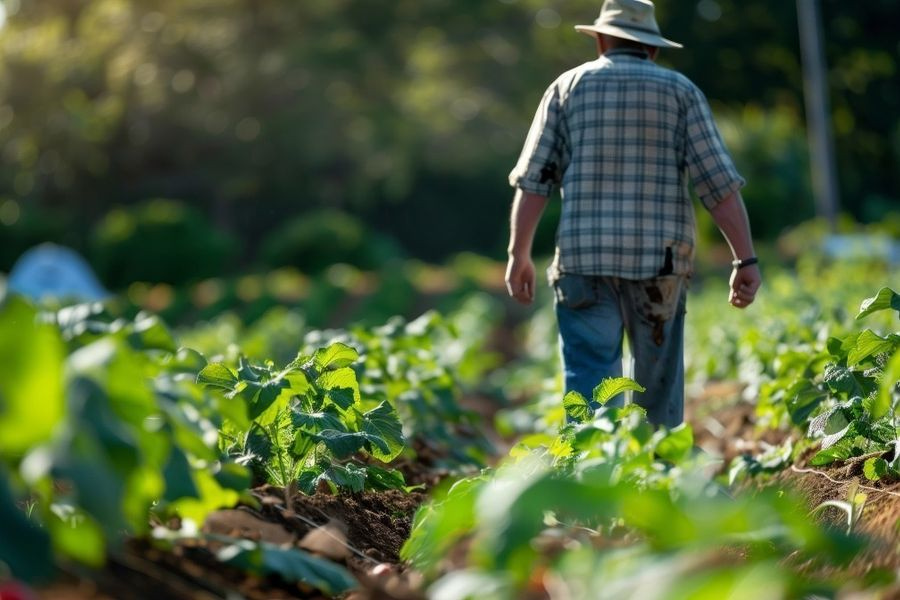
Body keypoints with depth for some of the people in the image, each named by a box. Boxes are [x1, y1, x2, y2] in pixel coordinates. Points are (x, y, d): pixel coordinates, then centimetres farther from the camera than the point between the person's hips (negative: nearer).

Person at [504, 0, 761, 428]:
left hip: (584, 258, 0)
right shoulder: (680, 90, 7)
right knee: (660, 388, 12)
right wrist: (746, 259, -2)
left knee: (590, 381, -4)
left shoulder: (570, 86, 9)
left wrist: (519, 255, 7)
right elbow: (719, 183, -2)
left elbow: (534, 179, 3)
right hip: (661, 263, 1)